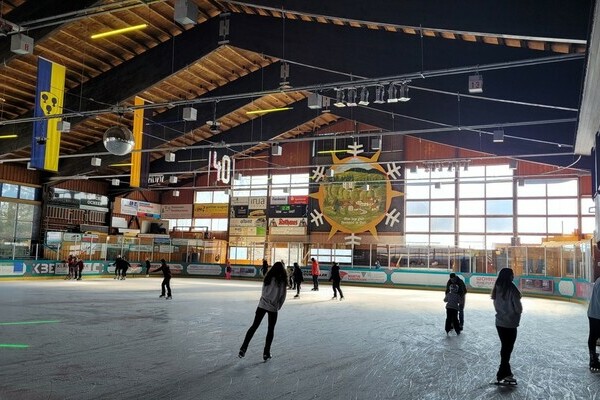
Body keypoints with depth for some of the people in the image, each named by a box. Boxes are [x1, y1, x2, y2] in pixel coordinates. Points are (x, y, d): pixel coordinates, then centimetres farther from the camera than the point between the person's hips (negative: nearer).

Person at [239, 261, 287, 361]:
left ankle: (243, 349, 3)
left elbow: (263, 291, 6)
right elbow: (283, 296, -3)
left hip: (262, 305, 2)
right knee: (271, 330, 12)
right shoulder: (282, 281, -7)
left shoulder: (268, 278, 2)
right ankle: (266, 353, 13)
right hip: (273, 308, -2)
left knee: (254, 326, 9)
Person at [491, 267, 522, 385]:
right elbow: (518, 308, -14)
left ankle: (507, 373, 27)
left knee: (505, 347, 17)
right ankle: (502, 375, 7)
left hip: (499, 322, 6)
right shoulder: (511, 289, -19)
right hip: (510, 324, -6)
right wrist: (518, 311, 6)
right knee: (507, 349, 3)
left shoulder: (497, 289, 1)